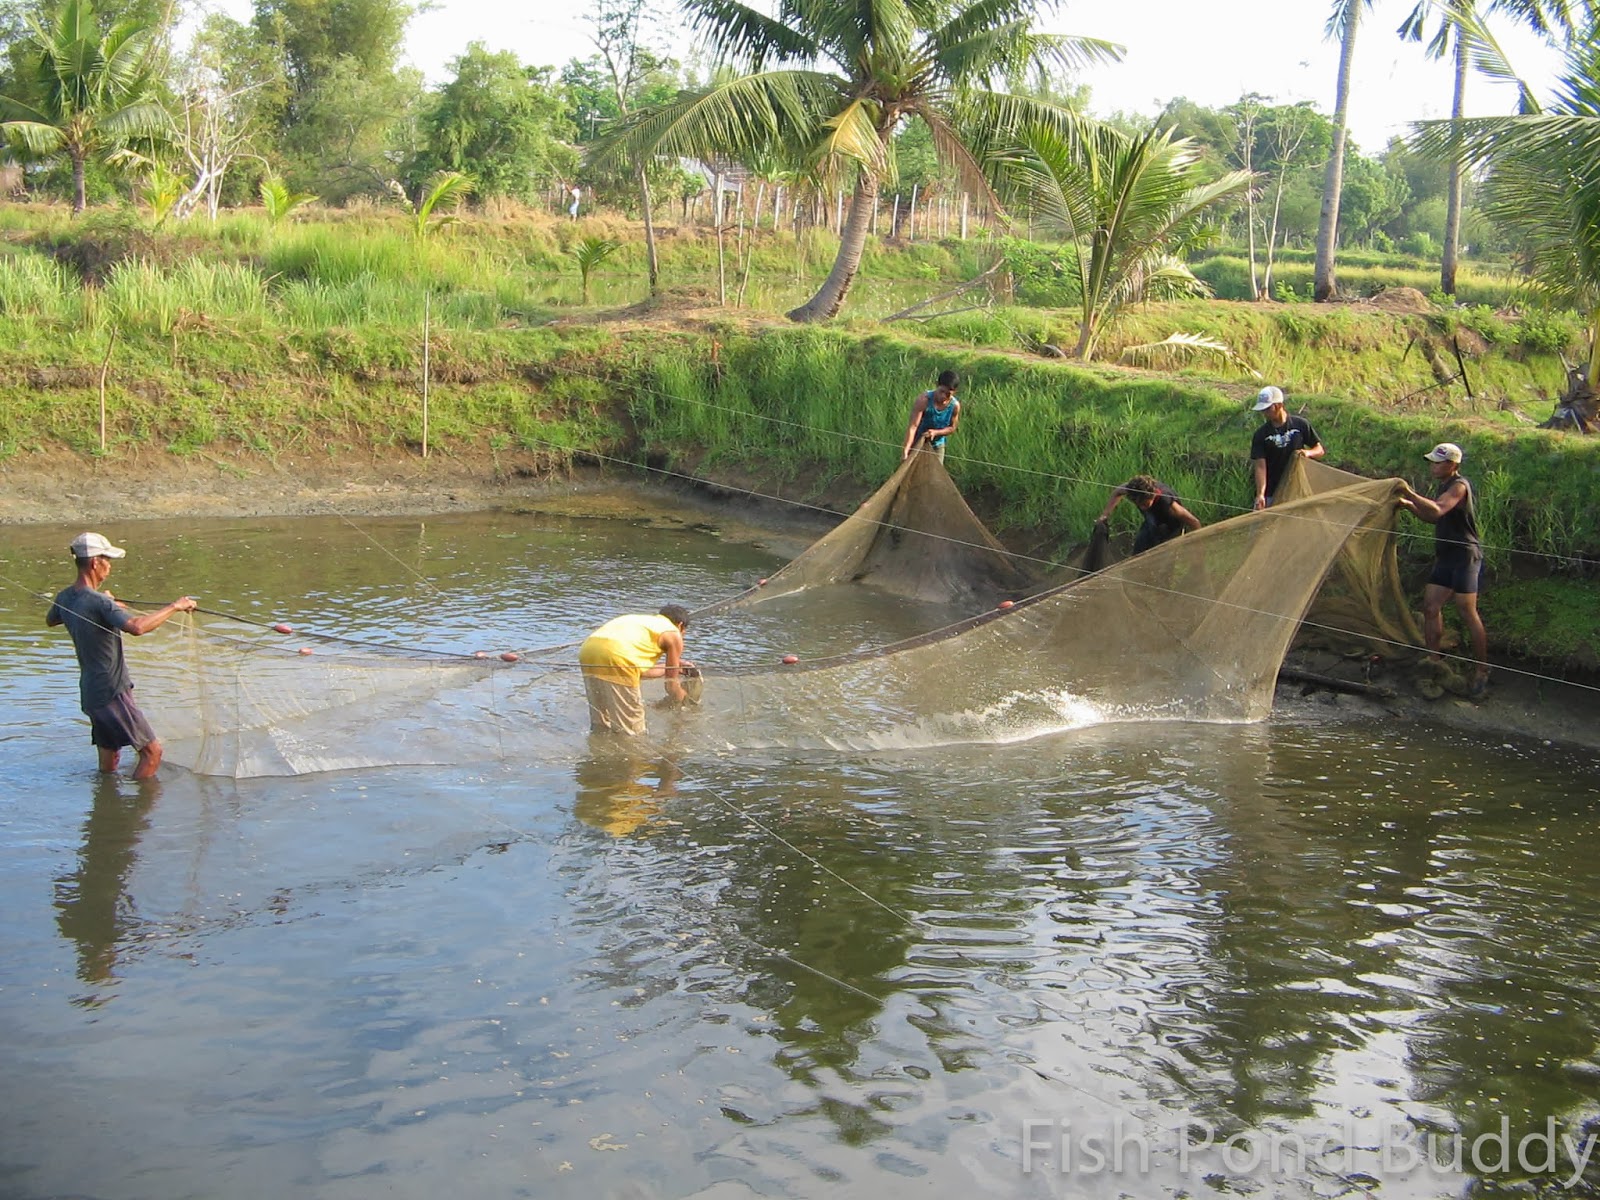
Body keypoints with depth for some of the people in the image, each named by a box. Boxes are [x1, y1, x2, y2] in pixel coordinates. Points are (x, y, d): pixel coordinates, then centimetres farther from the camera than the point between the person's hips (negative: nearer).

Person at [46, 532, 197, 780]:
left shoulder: (65, 598, 4)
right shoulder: (99, 602, -22)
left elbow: (50, 620, 29)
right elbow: (136, 627, -39)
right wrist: (174, 606, -29)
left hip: (90, 692, 9)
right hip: (111, 692, -9)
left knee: (108, 761, 18)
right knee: (151, 751, -3)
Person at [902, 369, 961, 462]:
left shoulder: (955, 405, -17)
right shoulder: (924, 400, -29)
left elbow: (952, 428, -3)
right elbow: (913, 426, -34)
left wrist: (936, 432, -25)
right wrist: (906, 450, -46)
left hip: (937, 446, 4)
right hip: (918, 443, -3)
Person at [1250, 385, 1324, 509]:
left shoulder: (1300, 425, -3)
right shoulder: (1261, 434, -6)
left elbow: (1320, 450, 6)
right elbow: (1260, 466, -12)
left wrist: (1308, 453, -18)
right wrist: (1260, 494, -25)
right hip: (1270, 494, 0)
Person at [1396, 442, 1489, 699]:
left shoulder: (1459, 486, -16)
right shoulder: (1445, 486, 14)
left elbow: (1437, 511, -32)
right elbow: (1433, 518, 23)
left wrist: (1411, 494, -29)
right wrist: (1409, 506, 9)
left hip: (1465, 557, -10)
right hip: (1446, 557, 10)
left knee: (1467, 611, -8)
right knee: (1431, 606, 7)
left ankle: (1482, 671, 0)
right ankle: (1434, 660, 17)